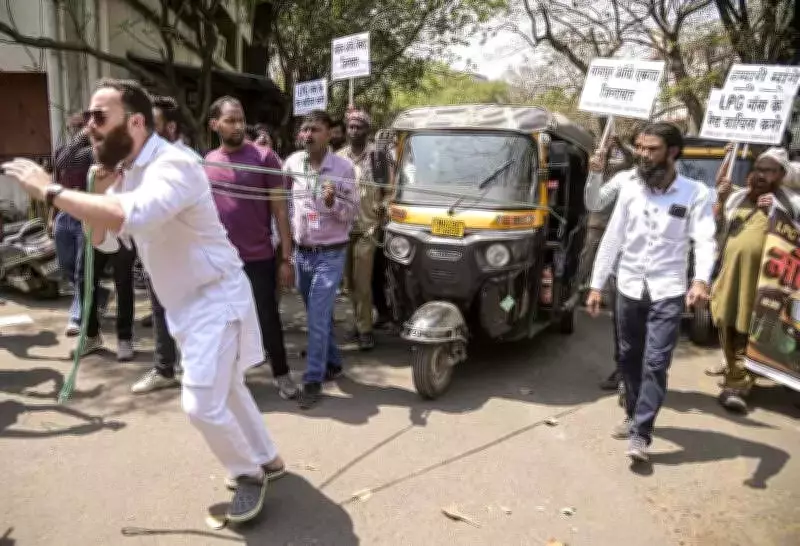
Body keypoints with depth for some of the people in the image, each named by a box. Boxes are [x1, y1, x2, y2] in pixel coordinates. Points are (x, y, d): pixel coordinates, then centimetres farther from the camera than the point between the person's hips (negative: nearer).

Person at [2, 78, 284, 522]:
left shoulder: (173, 165, -25)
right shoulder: (125, 172, 4)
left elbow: (131, 217, -44)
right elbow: (103, 240, 9)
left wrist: (50, 191, -34)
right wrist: (98, 190, -8)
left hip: (215, 298, -9)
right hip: (183, 301, 9)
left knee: (202, 404, -10)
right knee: (225, 389, 20)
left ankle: (250, 474, 16)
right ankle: (266, 458, 39)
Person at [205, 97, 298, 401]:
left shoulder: (263, 157, -5)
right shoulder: (206, 163, 6)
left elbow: (280, 209, -5)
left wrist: (286, 258, -9)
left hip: (259, 259, -3)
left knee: (268, 319, 8)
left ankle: (281, 375, 25)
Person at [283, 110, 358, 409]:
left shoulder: (343, 167, -10)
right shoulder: (292, 162, -1)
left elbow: (352, 213, -8)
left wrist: (333, 202, -27)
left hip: (330, 254, -4)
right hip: (301, 252, 4)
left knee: (318, 318, -7)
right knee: (320, 315, 16)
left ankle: (313, 380, 1)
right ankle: (333, 362, 33)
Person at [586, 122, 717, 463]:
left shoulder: (695, 193, -7)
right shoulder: (630, 190, 2)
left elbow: (705, 240, -16)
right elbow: (611, 240, 4)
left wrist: (701, 280, -34)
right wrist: (596, 285, 3)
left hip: (667, 294, -4)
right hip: (628, 289, 4)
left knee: (655, 364, -6)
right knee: (629, 359, 14)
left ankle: (640, 434, 0)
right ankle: (634, 415, 32)